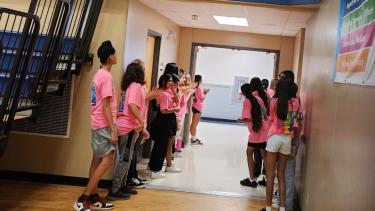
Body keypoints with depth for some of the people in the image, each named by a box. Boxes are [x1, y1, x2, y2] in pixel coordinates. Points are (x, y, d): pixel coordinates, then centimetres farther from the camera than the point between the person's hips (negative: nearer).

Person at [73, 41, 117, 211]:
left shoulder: (99, 75, 12)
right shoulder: (106, 76, -16)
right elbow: (105, 105, -20)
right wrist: (113, 129, -19)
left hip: (98, 123, 10)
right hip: (104, 125, -10)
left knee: (98, 160, 11)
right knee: (107, 161, -8)